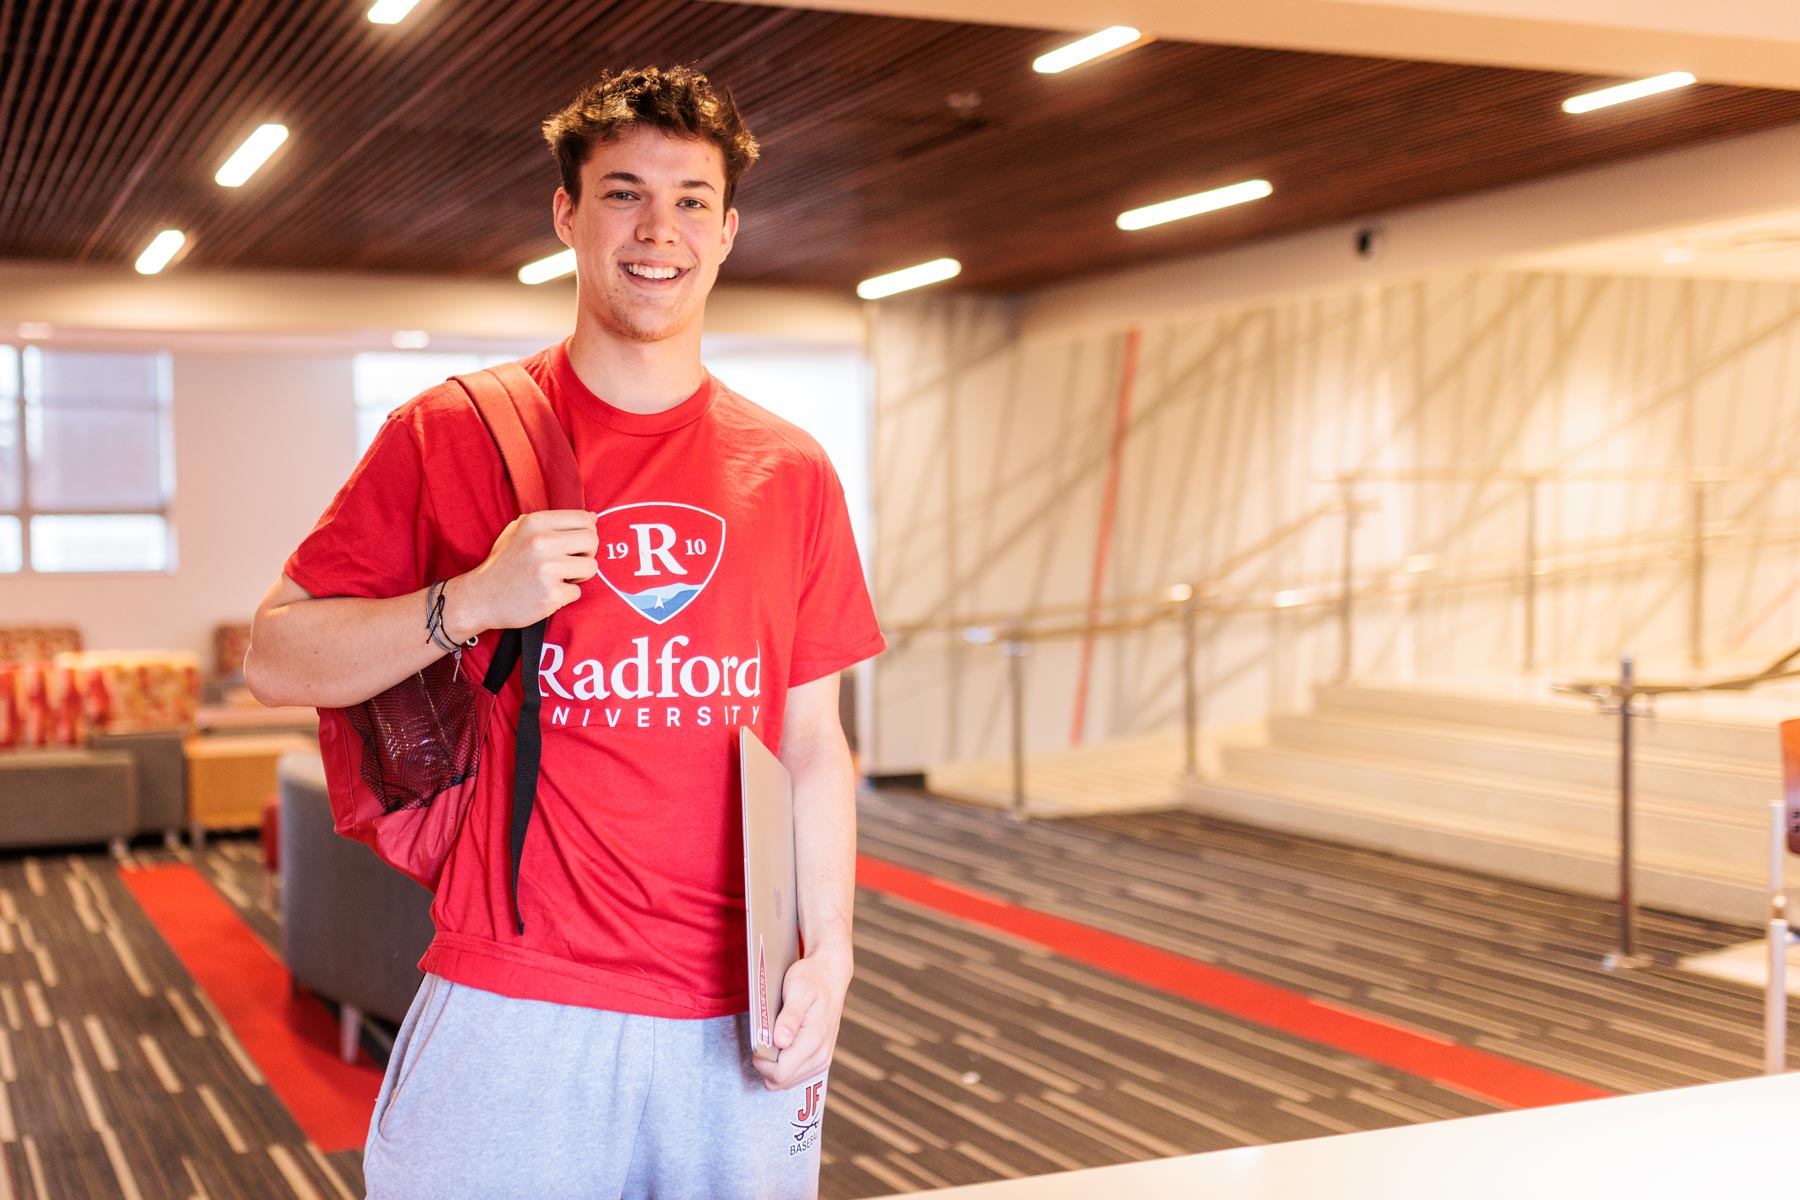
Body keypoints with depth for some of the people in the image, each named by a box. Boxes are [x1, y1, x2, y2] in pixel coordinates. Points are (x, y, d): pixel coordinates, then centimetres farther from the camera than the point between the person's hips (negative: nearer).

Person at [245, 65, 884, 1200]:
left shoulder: (791, 472, 6)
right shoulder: (450, 433, -1)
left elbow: (812, 745, 8)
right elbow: (276, 659, -1)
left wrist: (828, 951, -4)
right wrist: (472, 603, -16)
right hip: (512, 1012, -2)